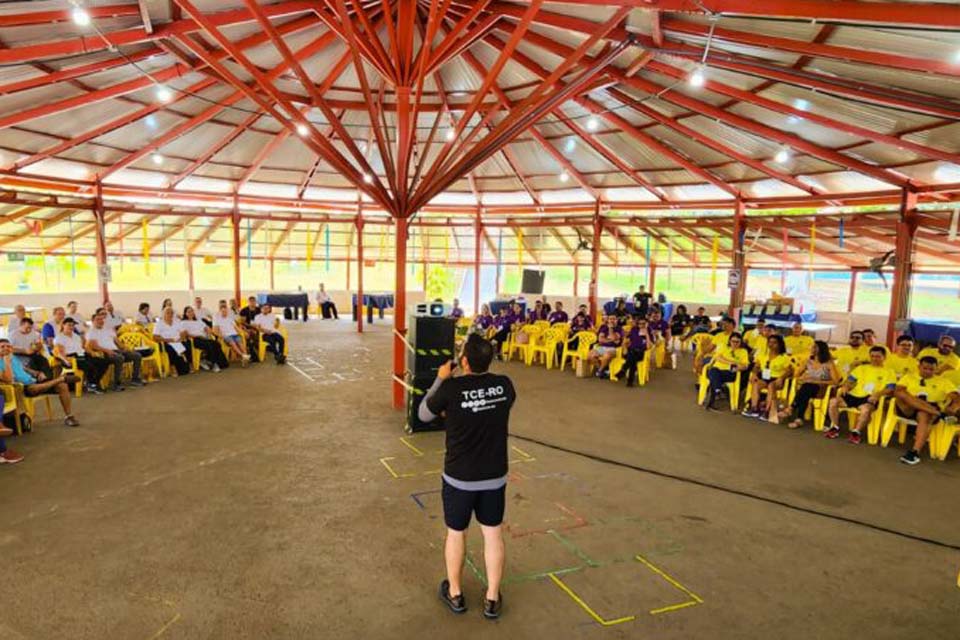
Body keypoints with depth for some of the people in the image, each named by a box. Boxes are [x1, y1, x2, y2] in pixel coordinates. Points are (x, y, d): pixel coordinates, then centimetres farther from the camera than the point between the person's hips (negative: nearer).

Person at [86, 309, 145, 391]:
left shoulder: (108, 329, 24)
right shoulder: (91, 332, 4)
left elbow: (116, 341, 23)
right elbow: (94, 346, -9)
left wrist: (123, 348, 3)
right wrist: (107, 350, -25)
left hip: (116, 350, 7)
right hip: (105, 353, -7)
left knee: (137, 356, -9)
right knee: (120, 358, -38)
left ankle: (135, 379, -1)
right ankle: (116, 384, -30)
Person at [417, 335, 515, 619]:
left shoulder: (451, 388, -21)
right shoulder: (504, 385, -11)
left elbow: (424, 414, -3)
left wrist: (441, 379, 6)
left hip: (459, 477, -2)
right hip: (495, 476, 3)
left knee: (456, 533, 18)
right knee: (493, 534, 16)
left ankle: (455, 593, 36)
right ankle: (492, 599, 29)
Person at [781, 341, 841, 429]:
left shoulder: (829, 363, -6)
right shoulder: (808, 361, 9)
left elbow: (836, 381, -14)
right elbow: (797, 375, 15)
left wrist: (816, 382, -20)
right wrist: (802, 379, -10)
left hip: (821, 390, -4)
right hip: (807, 389, 4)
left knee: (807, 386, -37)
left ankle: (791, 409, -37)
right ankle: (799, 419, -42)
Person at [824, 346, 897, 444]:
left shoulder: (888, 372, 13)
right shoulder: (862, 368, 24)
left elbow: (890, 389, -2)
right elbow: (850, 380, 18)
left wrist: (878, 394, -22)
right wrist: (846, 386, -7)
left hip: (869, 398, -4)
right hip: (854, 395, 4)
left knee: (866, 409, -39)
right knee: (833, 401, -20)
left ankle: (856, 432, -20)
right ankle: (835, 428, -7)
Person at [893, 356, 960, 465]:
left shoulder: (943, 382, 19)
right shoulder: (908, 377, 19)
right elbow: (897, 392, 0)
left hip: (930, 411, -1)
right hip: (907, 409, 1)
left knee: (924, 415, -38)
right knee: (901, 395, -31)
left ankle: (915, 452, -47)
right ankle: (938, 413, -38)